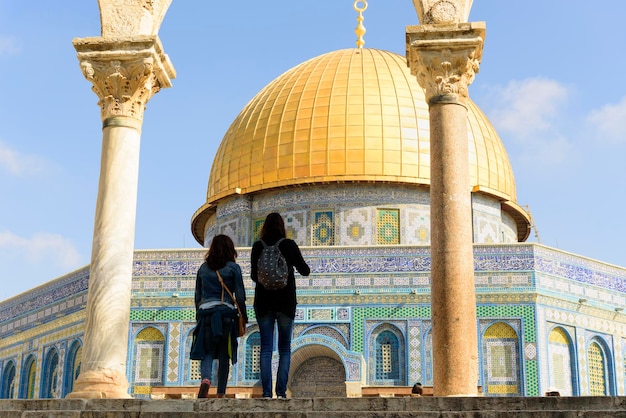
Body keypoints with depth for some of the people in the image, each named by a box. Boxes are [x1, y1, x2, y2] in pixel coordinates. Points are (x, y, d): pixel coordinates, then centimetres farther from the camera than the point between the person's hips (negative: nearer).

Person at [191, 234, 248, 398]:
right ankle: (221, 393, 6)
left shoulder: (203, 268, 10)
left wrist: (199, 315, 25)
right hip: (226, 313, -2)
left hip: (205, 313, 2)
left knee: (207, 352, 3)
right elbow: (240, 295, -1)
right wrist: (243, 315, 10)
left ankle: (205, 379, -26)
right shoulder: (233, 267, 1)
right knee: (224, 356, 6)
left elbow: (198, 295, 15)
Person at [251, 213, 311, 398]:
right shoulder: (289, 245, -3)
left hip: (264, 302, 1)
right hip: (286, 302, -1)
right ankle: (281, 390, -3)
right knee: (285, 349, 6)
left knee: (266, 348, 4)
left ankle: (266, 391, -3)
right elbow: (305, 271, 3)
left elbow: (254, 275, 3)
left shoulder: (258, 246, 0)